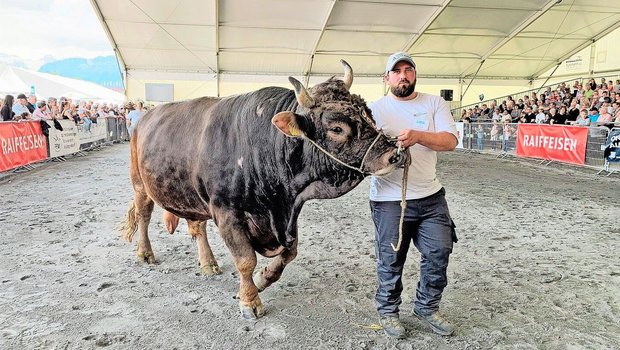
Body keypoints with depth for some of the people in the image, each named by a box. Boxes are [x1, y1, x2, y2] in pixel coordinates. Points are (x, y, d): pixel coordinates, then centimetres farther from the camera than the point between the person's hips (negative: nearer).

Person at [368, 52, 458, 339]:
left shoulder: (434, 103, 7)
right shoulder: (374, 109, 2)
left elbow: (450, 141, -6)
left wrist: (419, 136, -24)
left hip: (431, 196, 3)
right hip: (389, 200, -2)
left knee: (439, 252, 7)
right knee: (391, 260, 7)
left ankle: (426, 307, 30)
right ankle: (388, 311, 30)